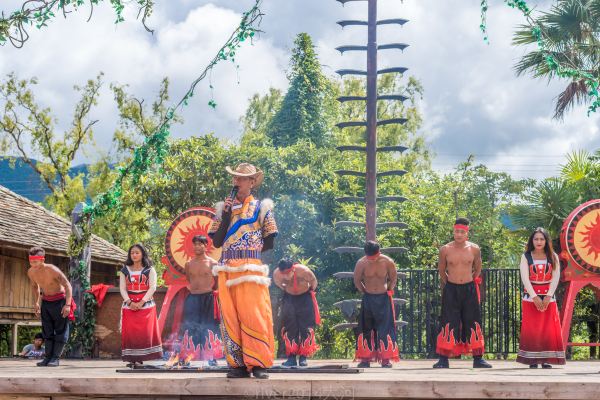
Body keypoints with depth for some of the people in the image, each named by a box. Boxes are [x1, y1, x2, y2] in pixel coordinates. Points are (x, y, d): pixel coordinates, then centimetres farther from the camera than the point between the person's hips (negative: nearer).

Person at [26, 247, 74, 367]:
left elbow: (67, 285, -25)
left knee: (60, 329, -7)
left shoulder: (52, 270, -26)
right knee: (47, 330, 5)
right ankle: (48, 357, 8)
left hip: (59, 300, -6)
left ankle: (55, 358, -6)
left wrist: (67, 304, -33)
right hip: (46, 301, 6)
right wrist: (37, 302, 10)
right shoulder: (31, 272, -7)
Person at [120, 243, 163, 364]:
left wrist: (141, 302, -13)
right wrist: (130, 302, -10)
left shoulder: (149, 270, 6)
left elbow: (152, 287, -3)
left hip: (146, 305, -2)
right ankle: (132, 359, -5)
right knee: (130, 332, -6)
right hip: (129, 305, 2)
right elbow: (122, 288, 5)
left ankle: (143, 358, -7)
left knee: (145, 331, -9)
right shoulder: (125, 270, 12)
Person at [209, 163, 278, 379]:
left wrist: (248, 252, 4)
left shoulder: (261, 207, 9)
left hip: (251, 269, -3)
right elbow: (216, 242, 6)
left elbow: (269, 242, 8)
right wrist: (226, 215, -2)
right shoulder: (223, 208, 15)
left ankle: (258, 364, -7)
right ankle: (238, 364, 3)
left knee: (253, 316, -9)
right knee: (230, 317, -1)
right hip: (226, 270, 3)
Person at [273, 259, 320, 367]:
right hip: (289, 297, 2)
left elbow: (314, 281, -11)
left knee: (306, 328, -8)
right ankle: (291, 358, -3)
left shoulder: (303, 271, -31)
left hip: (305, 297, -2)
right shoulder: (276, 274, -22)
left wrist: (311, 290, 1)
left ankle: (303, 357, -6)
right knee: (289, 328, -4)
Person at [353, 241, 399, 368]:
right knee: (366, 328, 2)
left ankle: (386, 359, -1)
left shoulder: (388, 262, -11)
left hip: (384, 298, -1)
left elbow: (393, 279, 6)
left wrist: (389, 291, 3)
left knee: (385, 328, -5)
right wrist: (364, 291, 5)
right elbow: (357, 280, 5)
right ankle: (365, 359, 8)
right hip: (368, 299, 1)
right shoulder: (361, 263, -11)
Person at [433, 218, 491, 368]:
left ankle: (478, 358, 10)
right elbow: (441, 270, 11)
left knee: (473, 323, 4)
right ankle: (443, 359, 0)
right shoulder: (445, 250, -4)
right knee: (449, 324, -3)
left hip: (469, 289, 1)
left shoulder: (474, 249, -1)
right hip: (451, 290, -1)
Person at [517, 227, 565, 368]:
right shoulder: (526, 257, 2)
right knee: (531, 329, -5)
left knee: (549, 330, -3)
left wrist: (548, 296, -12)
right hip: (531, 297, -1)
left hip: (548, 297, 2)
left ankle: (546, 360, 0)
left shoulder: (553, 257, 6)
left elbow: (555, 278, 0)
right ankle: (532, 360, -4)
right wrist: (535, 297, -15)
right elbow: (525, 279, -6)